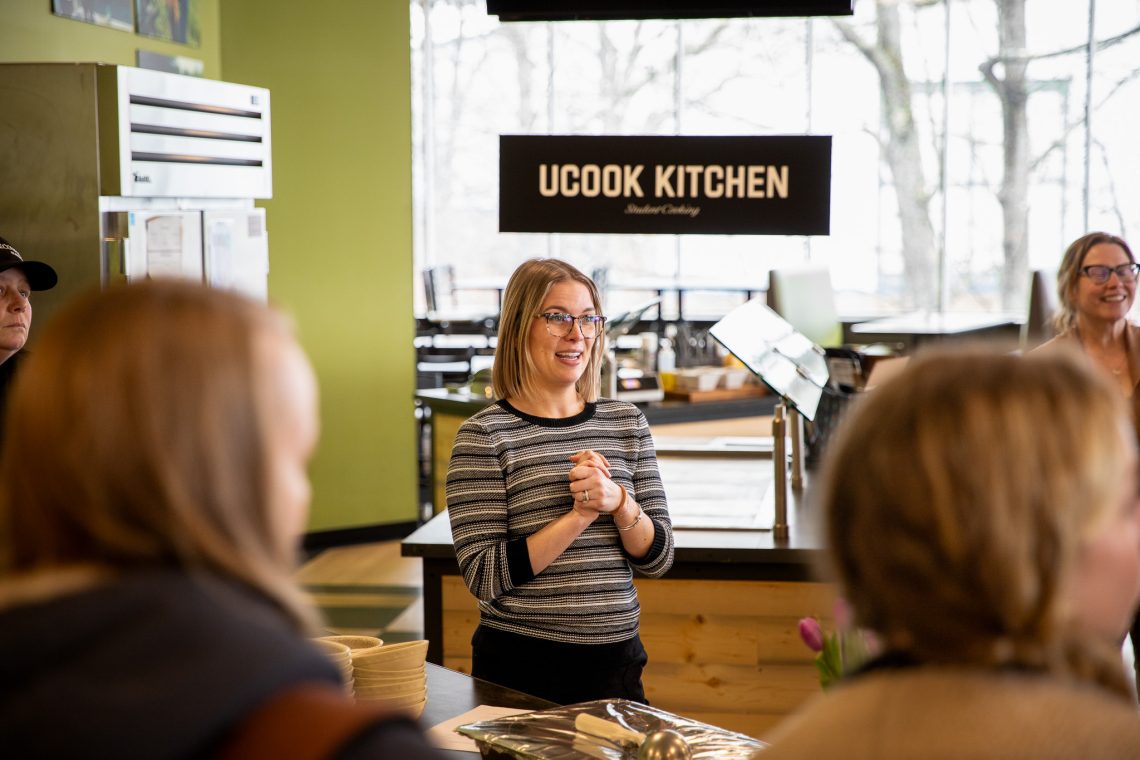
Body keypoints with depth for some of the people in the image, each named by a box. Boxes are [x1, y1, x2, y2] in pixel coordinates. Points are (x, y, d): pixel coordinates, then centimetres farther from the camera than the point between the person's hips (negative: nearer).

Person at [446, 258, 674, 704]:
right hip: (521, 667, -4)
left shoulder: (626, 422, 6)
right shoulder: (484, 435, -8)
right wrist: (580, 515, -20)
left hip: (616, 662, 4)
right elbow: (485, 577, -14)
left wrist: (619, 503, -16)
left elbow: (658, 559, 4)